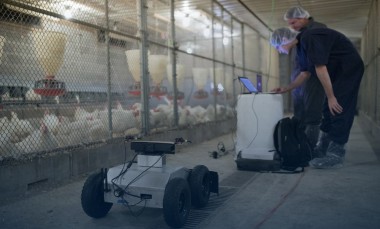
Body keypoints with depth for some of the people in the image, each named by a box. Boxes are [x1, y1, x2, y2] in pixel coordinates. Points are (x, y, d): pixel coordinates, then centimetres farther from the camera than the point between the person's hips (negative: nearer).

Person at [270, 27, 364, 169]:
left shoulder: (309, 39, -23)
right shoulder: (301, 46, 8)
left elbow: (320, 69, -25)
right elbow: (305, 73, 15)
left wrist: (331, 97, -23)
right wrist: (286, 89, 17)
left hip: (349, 68, -10)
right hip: (337, 71, 10)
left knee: (338, 110, -12)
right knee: (328, 110, 12)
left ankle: (335, 156, -10)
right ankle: (323, 148, 23)